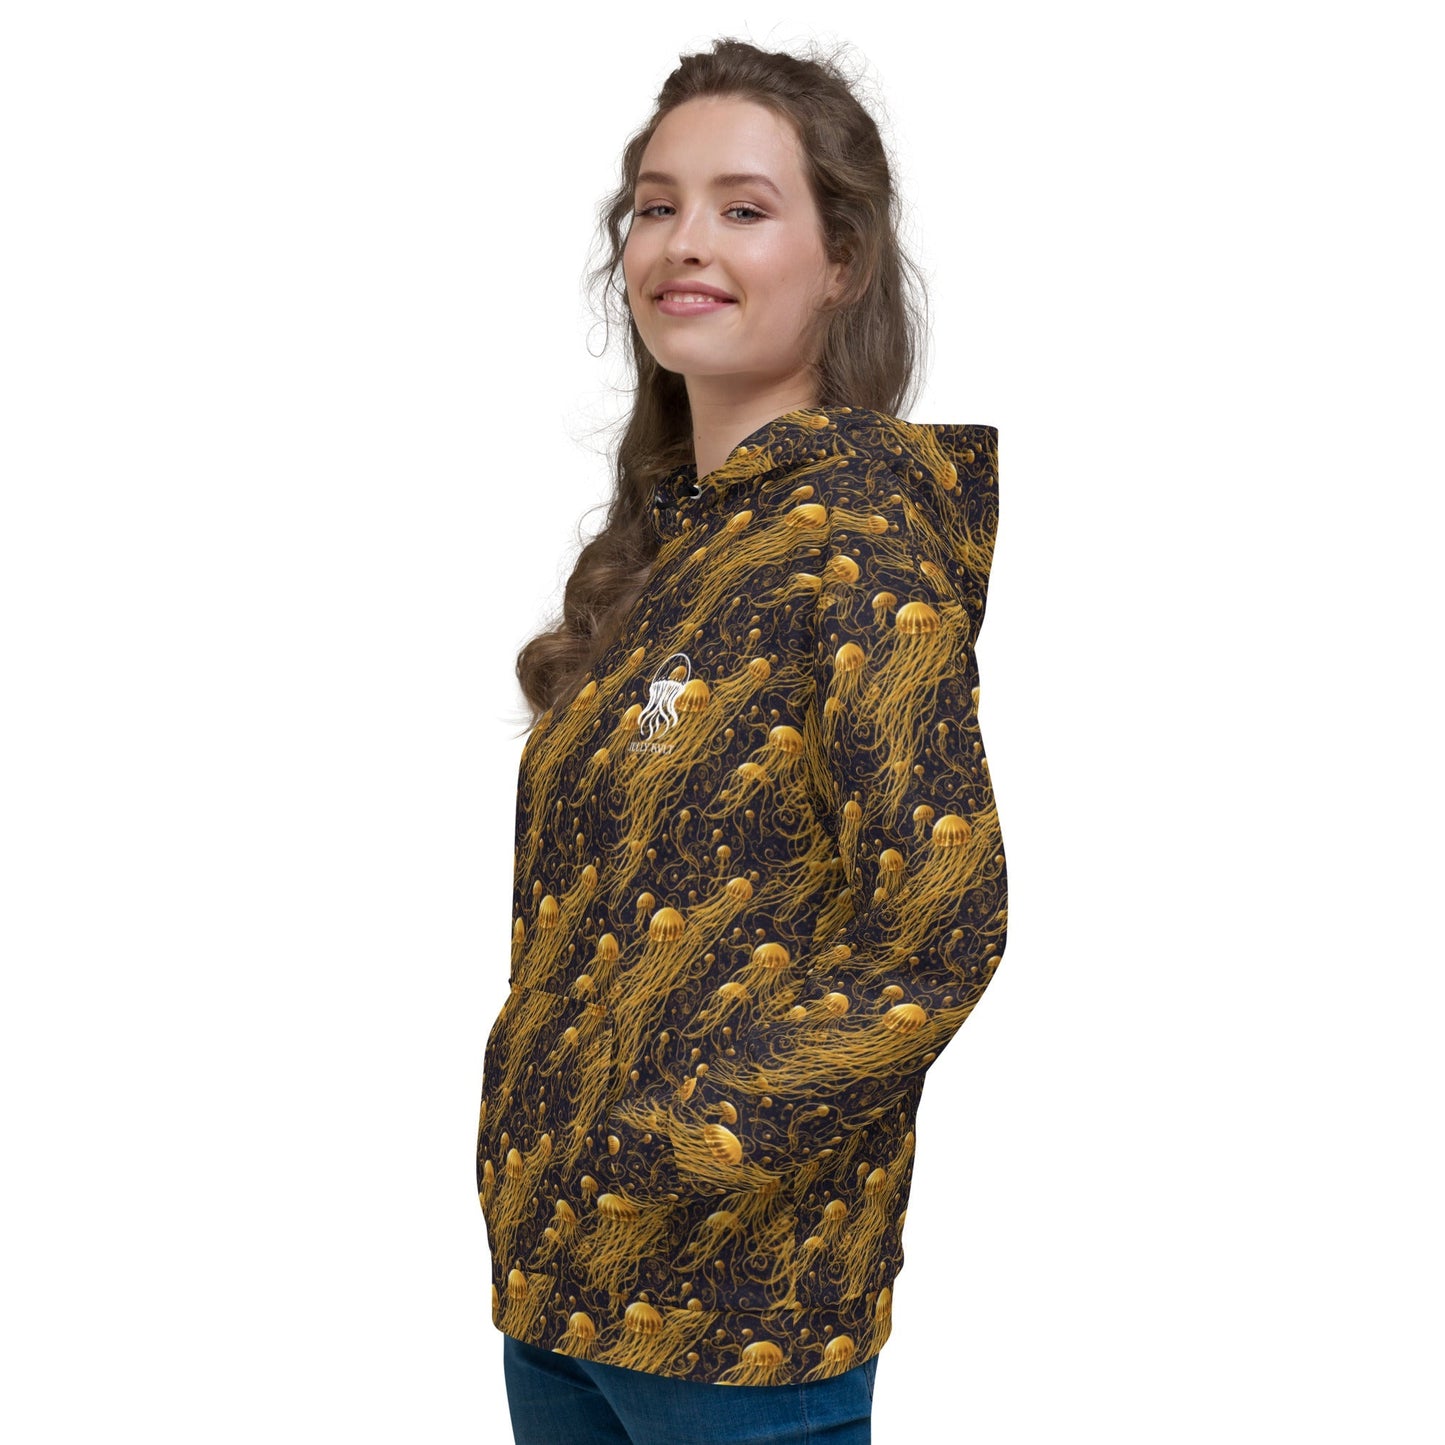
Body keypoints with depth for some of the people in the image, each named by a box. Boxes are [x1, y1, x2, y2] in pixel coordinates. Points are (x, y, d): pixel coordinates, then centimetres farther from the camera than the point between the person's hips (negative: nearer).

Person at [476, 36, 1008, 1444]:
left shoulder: (855, 537, -15)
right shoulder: (666, 537, 9)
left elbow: (942, 918, -22)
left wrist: (662, 1154, -18)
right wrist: (538, 1145, 7)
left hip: (734, 1291, -7)